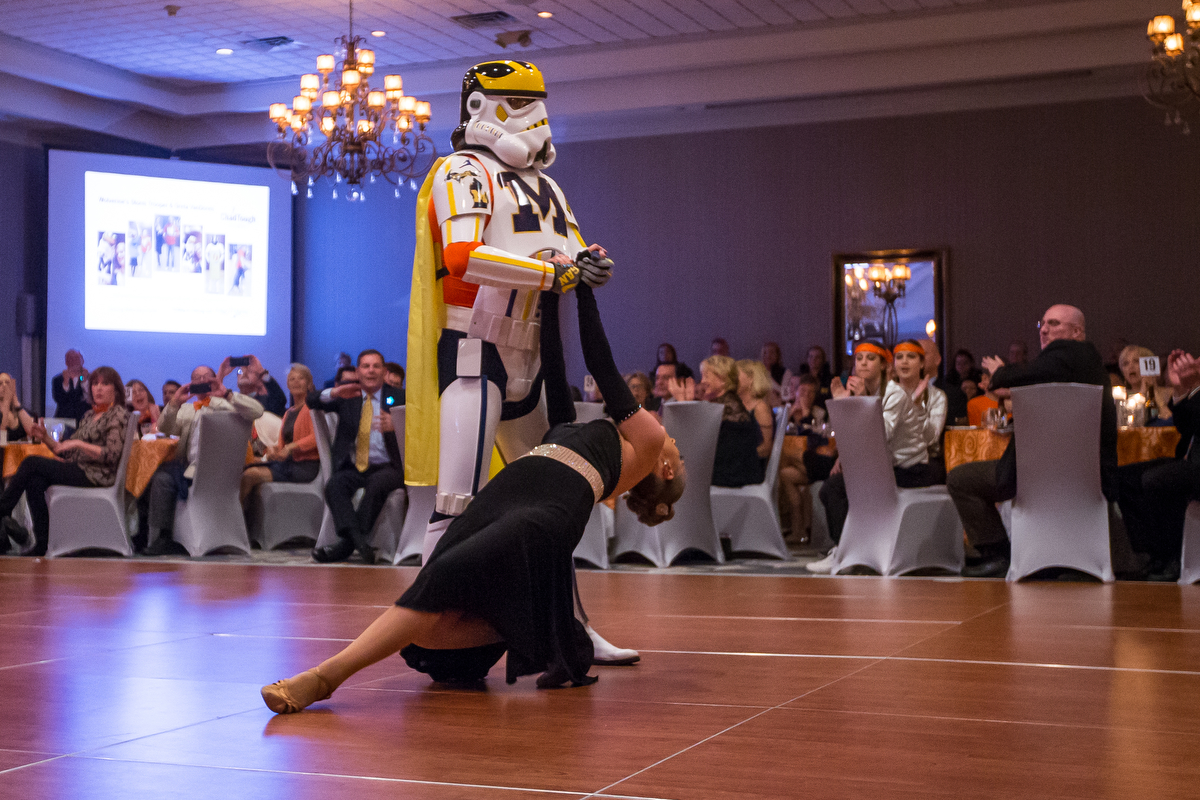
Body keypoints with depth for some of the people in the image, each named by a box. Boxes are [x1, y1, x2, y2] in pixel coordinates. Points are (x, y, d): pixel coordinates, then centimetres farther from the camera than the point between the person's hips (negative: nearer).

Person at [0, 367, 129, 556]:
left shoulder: (119, 415, -2)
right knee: (35, 482, -22)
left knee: (32, 463, -16)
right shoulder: (89, 415, 22)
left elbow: (112, 455, -14)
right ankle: (42, 543, -22)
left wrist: (78, 443, -18)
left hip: (97, 475, -7)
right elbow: (66, 451, 19)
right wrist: (46, 438, 2)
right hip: (77, 471, 7)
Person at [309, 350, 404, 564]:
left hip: (386, 468, -2)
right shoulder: (347, 395, 15)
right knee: (334, 486, -29)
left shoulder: (398, 397, 9)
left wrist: (395, 426, -27)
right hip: (353, 468, 2)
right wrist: (333, 393, -16)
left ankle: (346, 545, -29)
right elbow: (311, 402, 5)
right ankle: (358, 541, -42)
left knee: (377, 485, -35)